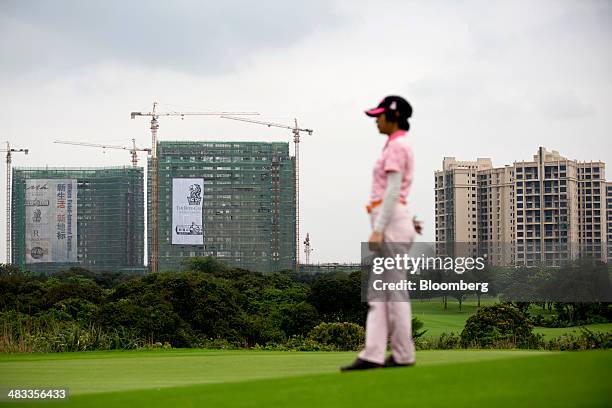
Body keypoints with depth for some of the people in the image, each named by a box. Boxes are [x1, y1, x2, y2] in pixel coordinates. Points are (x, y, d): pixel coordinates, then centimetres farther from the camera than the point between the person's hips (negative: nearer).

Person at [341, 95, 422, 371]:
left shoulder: (397, 146, -11)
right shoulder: (399, 145, 20)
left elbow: (393, 192, -18)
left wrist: (378, 230, -22)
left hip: (391, 221, -10)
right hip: (391, 222, 10)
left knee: (394, 289, -5)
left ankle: (403, 354, 1)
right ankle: (372, 355, 1)